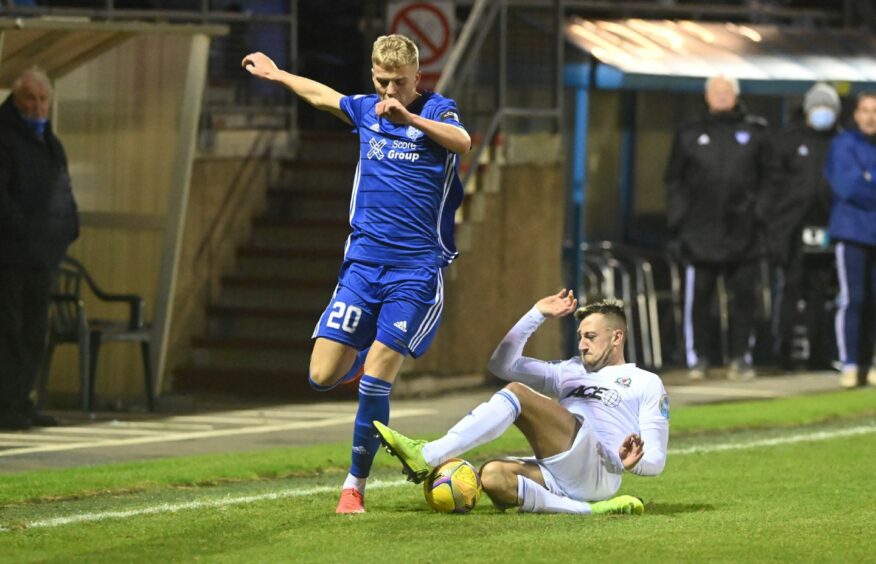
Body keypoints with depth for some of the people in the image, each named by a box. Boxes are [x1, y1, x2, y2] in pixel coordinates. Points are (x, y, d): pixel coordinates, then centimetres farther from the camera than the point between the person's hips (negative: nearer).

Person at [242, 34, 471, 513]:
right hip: (364, 259, 5)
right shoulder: (365, 110, 11)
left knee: (376, 375, -12)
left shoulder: (437, 111, -4)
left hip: (417, 265, -5)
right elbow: (323, 96, 33)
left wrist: (409, 117, -39)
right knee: (323, 376, -5)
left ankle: (355, 484, 1)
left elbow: (464, 142, -27)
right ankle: (363, 356, 30)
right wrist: (277, 74, 46)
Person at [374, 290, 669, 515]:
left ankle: (427, 457, -30)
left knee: (516, 393, -20)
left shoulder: (646, 384, 17)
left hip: (598, 471, -6)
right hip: (558, 476, 6)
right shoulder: (570, 371, 34)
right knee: (492, 476, -29)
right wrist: (538, 314, 22)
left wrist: (630, 463, -16)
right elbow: (503, 363, 28)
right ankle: (588, 510, -28)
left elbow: (655, 460, 8)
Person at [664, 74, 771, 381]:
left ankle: (741, 357, 11)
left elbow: (769, 178, 9)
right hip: (700, 234, 0)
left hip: (742, 234, 0)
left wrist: (761, 212, 0)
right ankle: (697, 358, 9)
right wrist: (678, 218, 2)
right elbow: (674, 180, 10)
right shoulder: (690, 134, 8)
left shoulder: (754, 132, 8)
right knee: (698, 298, 1)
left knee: (743, 297, 2)